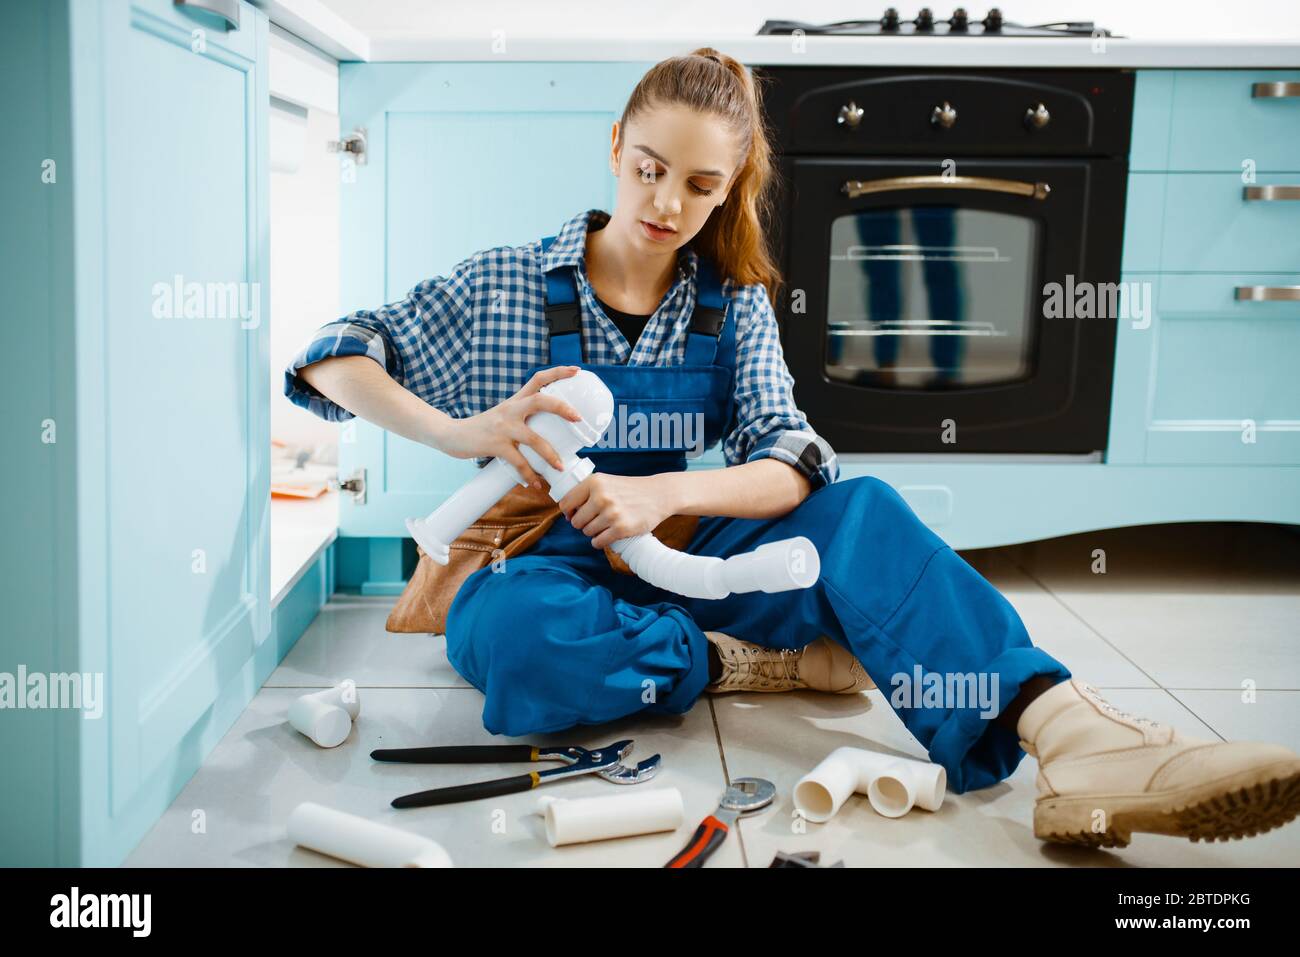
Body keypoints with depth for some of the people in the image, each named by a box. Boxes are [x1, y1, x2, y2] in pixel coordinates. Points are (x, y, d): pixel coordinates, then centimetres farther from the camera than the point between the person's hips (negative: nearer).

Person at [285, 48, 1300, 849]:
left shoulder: (735, 307, 5)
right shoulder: (505, 284, -1)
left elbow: (796, 468, -7)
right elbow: (333, 357, -6)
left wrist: (665, 493, -27)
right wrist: (462, 433, -23)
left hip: (683, 567, 2)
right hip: (552, 572, -2)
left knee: (863, 509, -26)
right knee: (499, 631, -41)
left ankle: (1075, 735, -45)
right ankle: (771, 662, -24)